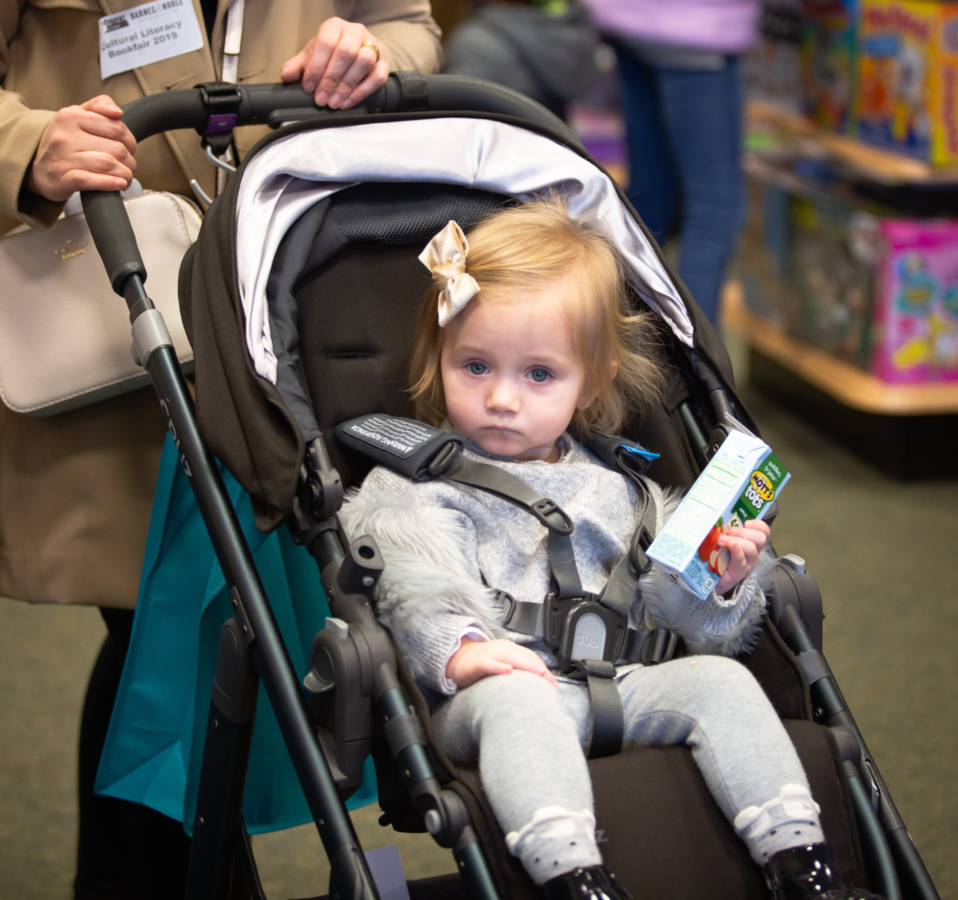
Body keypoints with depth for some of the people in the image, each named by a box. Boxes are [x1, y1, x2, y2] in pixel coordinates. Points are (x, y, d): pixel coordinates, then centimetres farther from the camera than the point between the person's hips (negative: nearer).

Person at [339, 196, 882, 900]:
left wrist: (720, 582, -3)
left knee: (718, 678, -19)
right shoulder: (416, 482, 11)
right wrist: (459, 646, -29)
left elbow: (670, 600, 20)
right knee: (515, 697, -36)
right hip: (497, 686, -4)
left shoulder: (615, 486, 23)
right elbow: (417, 584, -9)